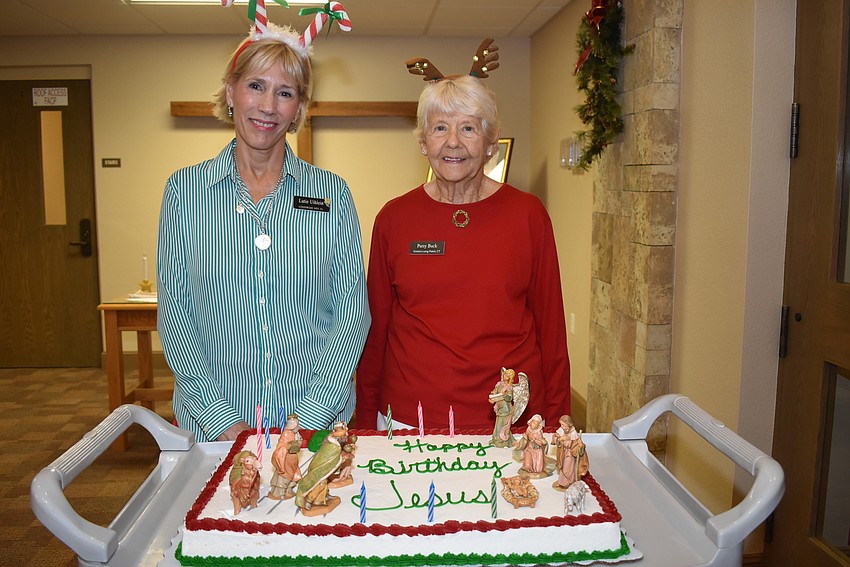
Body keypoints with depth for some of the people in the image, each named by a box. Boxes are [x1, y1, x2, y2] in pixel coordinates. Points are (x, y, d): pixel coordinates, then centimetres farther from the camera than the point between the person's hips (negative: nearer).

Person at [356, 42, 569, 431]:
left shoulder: (527, 215, -3)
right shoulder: (394, 218, -1)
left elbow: (550, 325, 1)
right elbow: (375, 326, 5)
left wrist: (555, 419, 1)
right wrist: (366, 419, 5)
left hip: (510, 420, 0)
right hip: (408, 420, 1)